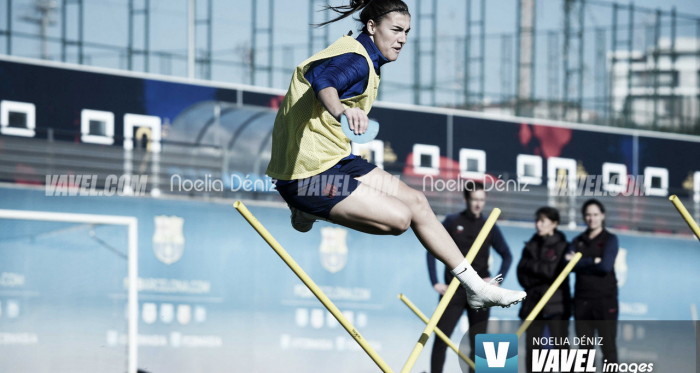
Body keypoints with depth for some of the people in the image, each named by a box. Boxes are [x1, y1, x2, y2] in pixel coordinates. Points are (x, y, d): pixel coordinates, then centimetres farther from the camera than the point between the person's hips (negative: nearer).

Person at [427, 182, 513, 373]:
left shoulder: (489, 227, 5)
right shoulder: (452, 222, 0)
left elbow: (507, 255, 13)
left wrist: (498, 280, -1)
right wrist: (435, 282, -5)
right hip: (453, 291, -2)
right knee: (441, 339, -8)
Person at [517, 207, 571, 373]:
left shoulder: (562, 246, 0)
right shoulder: (531, 246, 12)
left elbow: (553, 271, -12)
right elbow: (523, 277, 3)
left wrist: (531, 265, -5)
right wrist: (542, 272, -10)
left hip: (556, 305, -4)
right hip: (533, 304, 4)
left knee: (561, 347, -8)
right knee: (532, 348, 4)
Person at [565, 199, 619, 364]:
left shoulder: (610, 239, 1)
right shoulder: (578, 241, 12)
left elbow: (606, 266, -14)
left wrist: (580, 262, -6)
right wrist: (593, 261, -13)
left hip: (605, 300, -4)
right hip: (582, 300, 4)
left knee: (608, 347, -6)